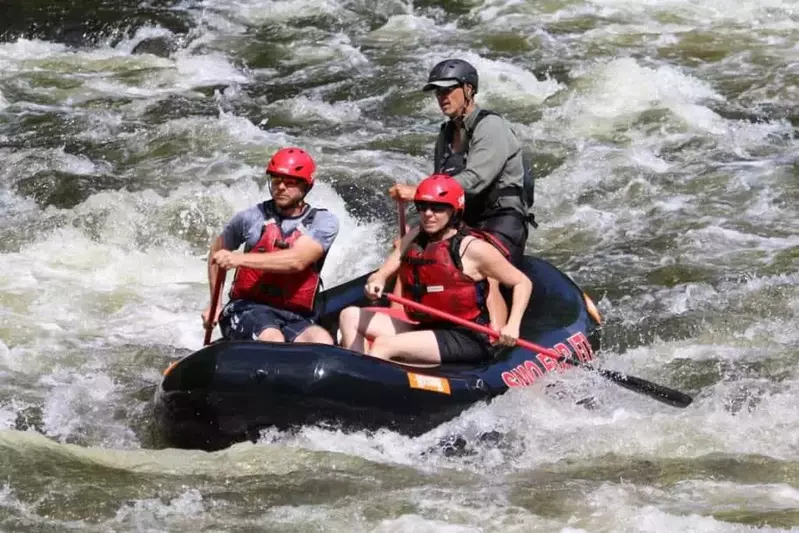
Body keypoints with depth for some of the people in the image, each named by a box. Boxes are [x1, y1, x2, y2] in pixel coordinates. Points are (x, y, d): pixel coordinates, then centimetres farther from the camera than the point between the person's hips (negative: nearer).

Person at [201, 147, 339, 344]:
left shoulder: (323, 222, 3)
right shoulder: (252, 218, 6)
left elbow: (297, 261, -16)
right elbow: (217, 250, 25)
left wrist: (240, 259, -25)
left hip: (296, 319, 1)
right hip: (248, 309, -1)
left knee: (323, 342, -31)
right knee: (273, 340, -35)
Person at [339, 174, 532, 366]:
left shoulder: (472, 248, -11)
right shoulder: (414, 238, 8)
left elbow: (523, 283, -6)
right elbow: (382, 274, 5)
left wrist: (512, 325, -21)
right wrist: (375, 283, -20)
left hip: (466, 341, -8)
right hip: (426, 329, 8)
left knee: (383, 345, -26)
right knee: (350, 316, 0)